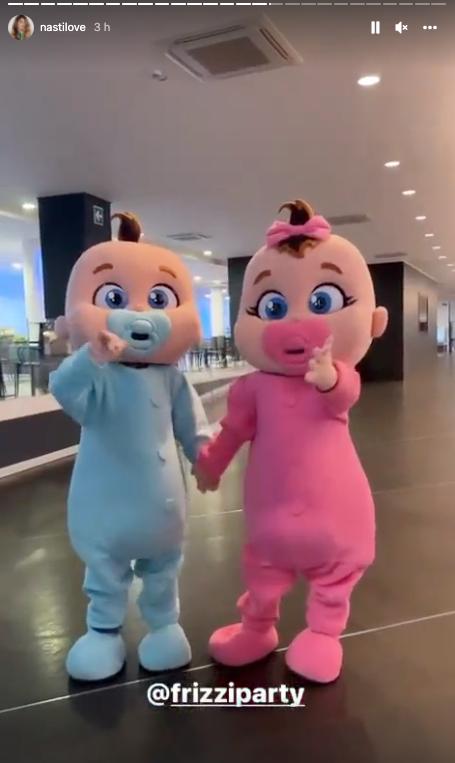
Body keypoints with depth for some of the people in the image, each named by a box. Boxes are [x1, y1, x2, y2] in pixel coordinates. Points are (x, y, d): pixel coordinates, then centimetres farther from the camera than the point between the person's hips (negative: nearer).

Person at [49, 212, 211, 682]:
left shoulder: (171, 378, -6)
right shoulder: (96, 376, -18)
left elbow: (191, 426, 4)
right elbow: (65, 392, -38)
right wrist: (90, 358, -54)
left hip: (161, 502, 3)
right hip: (108, 505, -2)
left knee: (163, 568, 21)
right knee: (104, 571, 16)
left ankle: (164, 624, 42)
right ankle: (103, 631, 37)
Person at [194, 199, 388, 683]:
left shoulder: (340, 379, -14)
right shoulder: (256, 387, -10)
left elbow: (343, 394, -38)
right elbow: (235, 429, 4)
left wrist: (327, 376, -60)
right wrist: (211, 462, 15)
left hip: (333, 506, -1)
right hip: (274, 507, 2)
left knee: (336, 568, 17)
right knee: (263, 565, 21)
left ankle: (323, 634, 41)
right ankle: (256, 628, 45)